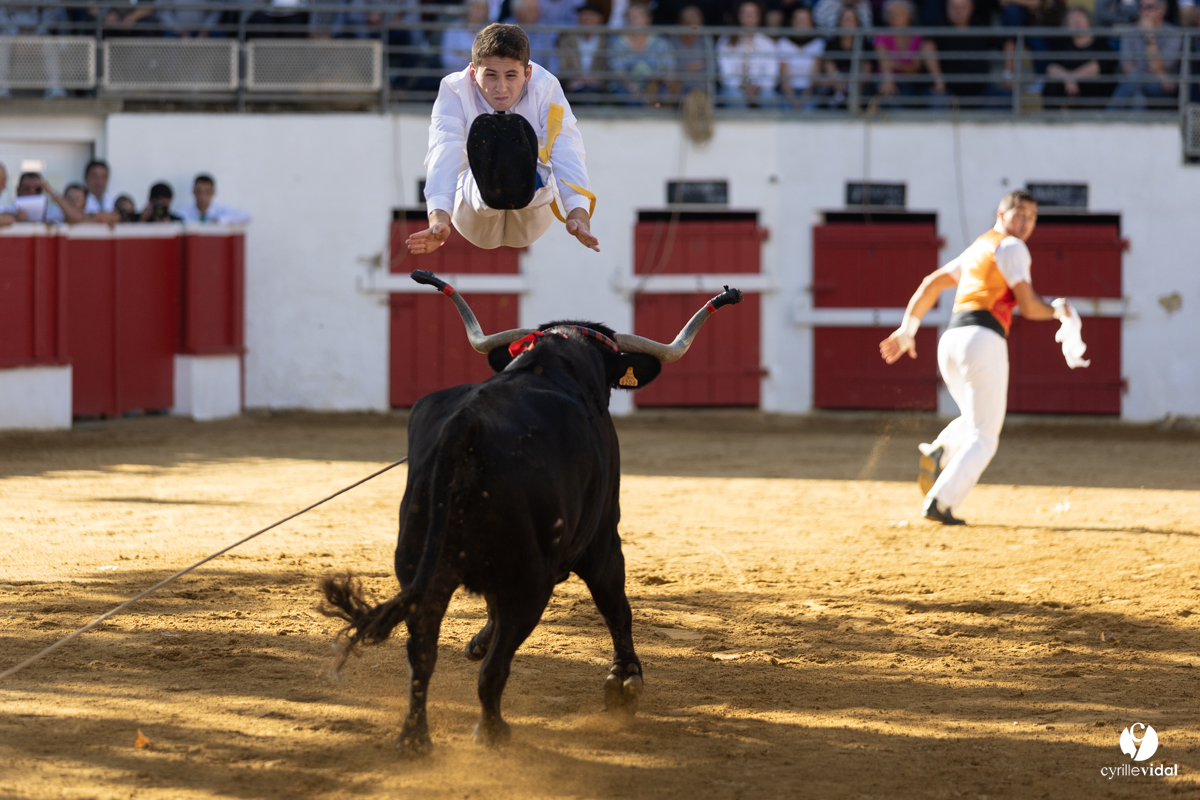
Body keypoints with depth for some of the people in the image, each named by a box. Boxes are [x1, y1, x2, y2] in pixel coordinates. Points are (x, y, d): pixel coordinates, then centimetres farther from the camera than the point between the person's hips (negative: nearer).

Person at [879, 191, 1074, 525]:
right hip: (983, 338, -8)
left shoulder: (977, 249, 26)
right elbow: (1028, 307, -5)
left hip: (948, 345, 8)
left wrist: (907, 329, 25)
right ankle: (941, 502, -18)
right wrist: (1057, 309, 14)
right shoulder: (1011, 247, 1)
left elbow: (932, 283, 27)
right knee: (983, 438, -2)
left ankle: (939, 453, -4)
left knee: (974, 421, 27)